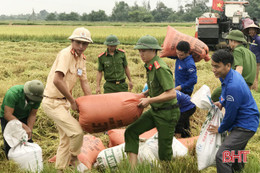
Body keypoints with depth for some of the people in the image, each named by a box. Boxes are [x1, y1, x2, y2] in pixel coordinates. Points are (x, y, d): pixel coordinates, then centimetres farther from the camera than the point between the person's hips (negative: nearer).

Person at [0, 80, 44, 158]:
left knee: (28, 141, -11)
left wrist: (30, 130, -23)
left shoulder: (37, 97, -22)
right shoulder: (13, 94, -38)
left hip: (24, 117, 4)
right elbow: (7, 115, -37)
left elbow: (33, 114, -9)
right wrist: (25, 127, -41)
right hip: (8, 117, -3)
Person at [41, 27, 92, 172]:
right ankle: (74, 159, 12)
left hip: (63, 102, 9)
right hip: (52, 102, -9)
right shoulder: (66, 54, -20)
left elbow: (84, 83, 12)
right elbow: (57, 80, -31)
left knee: (66, 138, 16)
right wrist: (72, 101, -22)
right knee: (77, 131, -15)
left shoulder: (81, 58, 7)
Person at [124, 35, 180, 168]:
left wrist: (149, 100, -23)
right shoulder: (150, 66, 5)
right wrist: (144, 94, 6)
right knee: (131, 131, 0)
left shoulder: (160, 68, -23)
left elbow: (171, 94, -28)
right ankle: (132, 168, 0)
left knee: (164, 151, 1)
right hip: (155, 111, 9)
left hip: (167, 113, -9)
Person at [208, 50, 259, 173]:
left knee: (221, 156, -19)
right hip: (247, 121, 10)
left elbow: (230, 114, -21)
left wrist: (220, 129, -4)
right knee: (236, 151, 29)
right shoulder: (232, 74, 0)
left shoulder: (233, 86, -31)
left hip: (245, 126, -10)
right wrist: (221, 102, 5)